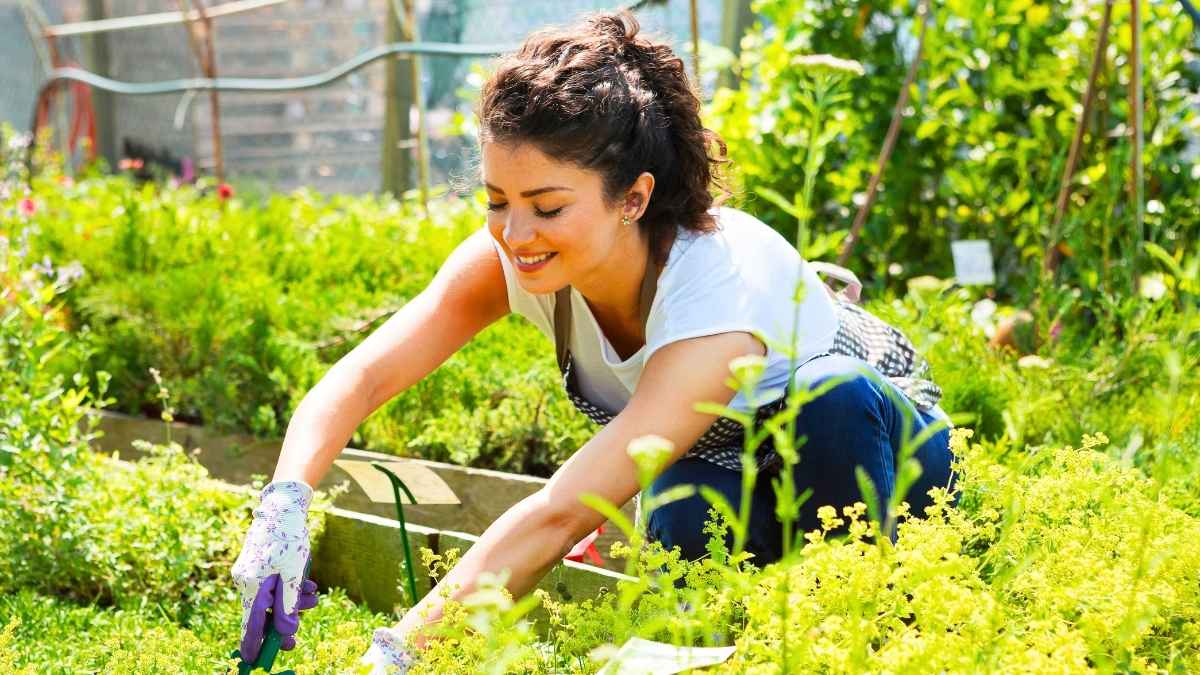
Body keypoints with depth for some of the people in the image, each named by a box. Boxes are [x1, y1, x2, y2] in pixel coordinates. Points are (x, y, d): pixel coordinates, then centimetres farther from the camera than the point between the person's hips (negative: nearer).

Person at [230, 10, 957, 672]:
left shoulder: (718, 289, -40)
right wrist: (285, 504, -45)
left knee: (832, 397, -38)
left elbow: (562, 512, -47)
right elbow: (360, 378, -25)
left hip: (872, 435, -3)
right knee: (683, 526, -33)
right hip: (727, 468, 3)